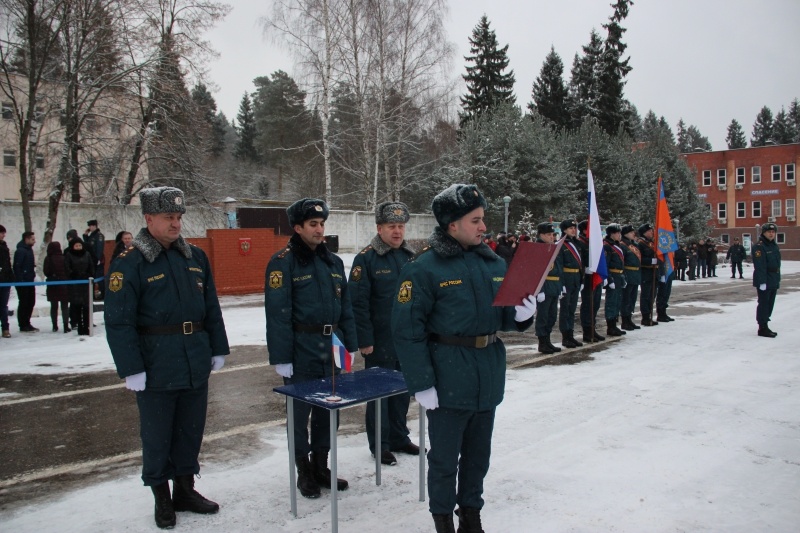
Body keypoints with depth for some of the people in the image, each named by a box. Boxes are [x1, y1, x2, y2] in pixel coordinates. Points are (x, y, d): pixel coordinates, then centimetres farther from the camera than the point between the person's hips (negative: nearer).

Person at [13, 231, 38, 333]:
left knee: (31, 302, 12)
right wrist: (20, 281, -21)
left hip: (29, 281, 9)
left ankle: (27, 323, 22)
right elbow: (17, 266, -19)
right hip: (23, 282, -9)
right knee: (23, 303, -3)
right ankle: (23, 326, 4)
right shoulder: (20, 251, -14)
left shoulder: (29, 249, 13)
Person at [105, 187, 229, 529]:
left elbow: (211, 307, 12)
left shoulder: (195, 257, 7)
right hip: (156, 368, -5)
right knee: (157, 434, 10)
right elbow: (118, 321, -13)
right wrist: (131, 368, -15)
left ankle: (185, 489, 35)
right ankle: (162, 498, 28)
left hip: (196, 364, 5)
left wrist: (218, 349, 10)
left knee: (191, 430, 17)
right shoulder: (129, 263, -10)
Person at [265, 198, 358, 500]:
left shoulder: (333, 262, 11)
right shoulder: (283, 263, -9)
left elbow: (345, 308, 14)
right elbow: (277, 314, -14)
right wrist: (281, 358, -16)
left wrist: (350, 345, 11)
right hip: (301, 349, -6)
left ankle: (321, 466, 31)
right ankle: (304, 472, 24)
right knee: (300, 411, 6)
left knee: (328, 409, 14)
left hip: (332, 346, 6)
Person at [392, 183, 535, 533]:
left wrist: (521, 315, -9)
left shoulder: (494, 264, 6)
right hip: (448, 379, -6)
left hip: (489, 378, 6)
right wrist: (421, 383, -17)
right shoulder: (424, 268, -13)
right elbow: (407, 329, -14)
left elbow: (503, 316, 14)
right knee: (445, 457, 10)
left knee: (478, 454, 19)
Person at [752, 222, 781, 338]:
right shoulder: (759, 246, -13)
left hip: (774, 282, 9)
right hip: (764, 282, -9)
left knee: (770, 304, 12)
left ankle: (765, 326, 21)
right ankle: (762, 328, 1)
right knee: (764, 304, -4)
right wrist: (762, 281, -23)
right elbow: (759, 266, -20)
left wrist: (778, 280, 18)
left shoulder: (775, 246, 15)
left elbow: (777, 264, 20)